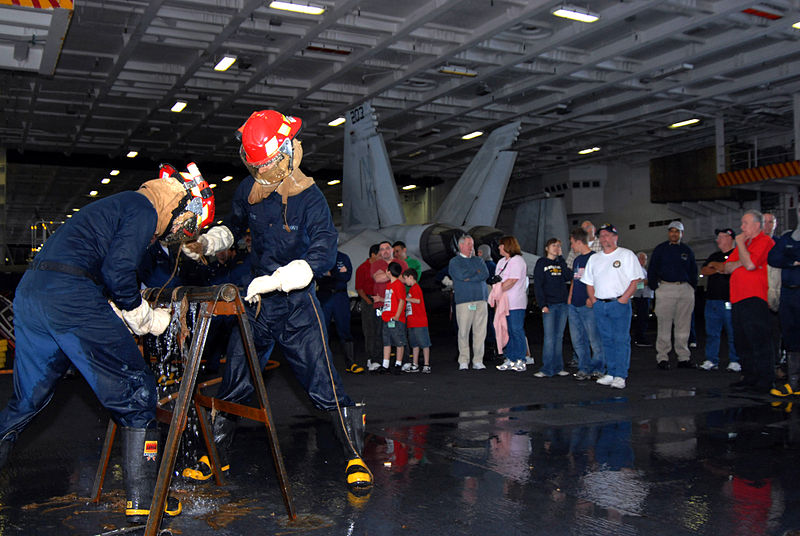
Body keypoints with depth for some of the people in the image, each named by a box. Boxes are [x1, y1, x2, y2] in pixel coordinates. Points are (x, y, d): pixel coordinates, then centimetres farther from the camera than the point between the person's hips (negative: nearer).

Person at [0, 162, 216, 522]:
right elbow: (117, 274, -14)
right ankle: (143, 500, 4)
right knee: (135, 392, -1)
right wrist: (149, 319, 1)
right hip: (71, 297, -10)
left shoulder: (120, 204, 28)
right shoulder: (144, 209, -2)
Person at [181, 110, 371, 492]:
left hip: (298, 306, -5)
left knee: (323, 385, -8)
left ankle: (355, 457, 8)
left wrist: (274, 281, -31)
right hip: (258, 303, 5)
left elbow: (323, 255, -24)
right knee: (233, 382, 10)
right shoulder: (248, 190, 1)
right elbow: (234, 227, 22)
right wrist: (205, 244, 5)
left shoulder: (309, 197, -16)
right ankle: (216, 455, 30)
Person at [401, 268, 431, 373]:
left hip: (420, 322, -10)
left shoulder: (415, 287, -11)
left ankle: (426, 365, -1)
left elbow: (417, 300, -23)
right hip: (412, 323, 10)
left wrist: (405, 298, -14)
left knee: (424, 344, -4)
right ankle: (415, 366, 18)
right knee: (414, 344, 12)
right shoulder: (412, 288, 19)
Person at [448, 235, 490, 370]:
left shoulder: (478, 260, 20)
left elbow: (486, 274, 3)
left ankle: (478, 360, 5)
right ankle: (463, 361, 2)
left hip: (481, 299, 4)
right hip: (464, 300, -4)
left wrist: (470, 277, -6)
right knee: (463, 331, -5)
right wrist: (476, 272, 2)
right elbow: (462, 275, -10)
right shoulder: (454, 261, 8)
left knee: (480, 331, 0)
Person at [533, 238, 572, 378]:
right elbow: (537, 285, -3)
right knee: (549, 338, -8)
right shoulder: (541, 263, 2)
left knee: (559, 336, 7)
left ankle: (558, 367, 13)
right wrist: (543, 304, -12)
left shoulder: (561, 262, 14)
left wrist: (560, 258, -3)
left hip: (563, 304, 4)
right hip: (549, 304, -4)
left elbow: (569, 277, -5)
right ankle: (547, 369, -6)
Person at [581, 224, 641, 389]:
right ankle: (610, 374, 12)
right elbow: (589, 282, 20)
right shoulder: (594, 258, 18)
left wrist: (624, 299, -13)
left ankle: (620, 376, -8)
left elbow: (635, 279, -4)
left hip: (619, 303, -5)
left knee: (621, 340, -8)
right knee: (607, 340, 7)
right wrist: (593, 300, 6)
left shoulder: (627, 255, 3)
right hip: (600, 305, 5)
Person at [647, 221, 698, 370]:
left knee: (683, 326, 4)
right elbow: (652, 270, 7)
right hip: (665, 289, -3)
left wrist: (692, 287, 9)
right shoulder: (660, 249, 7)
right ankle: (662, 357, 2)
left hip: (685, 289, 3)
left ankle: (684, 357, 10)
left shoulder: (687, 250, 15)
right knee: (664, 325, -3)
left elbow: (693, 271, 20)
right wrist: (655, 287, -1)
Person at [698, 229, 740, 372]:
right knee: (712, 333, 6)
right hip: (712, 299, 6)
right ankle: (711, 361, 9)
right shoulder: (714, 256, 22)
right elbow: (703, 270, 11)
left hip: (729, 300, -6)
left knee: (733, 333, -4)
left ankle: (734, 362, 3)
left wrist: (714, 265, -4)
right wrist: (717, 270, -5)